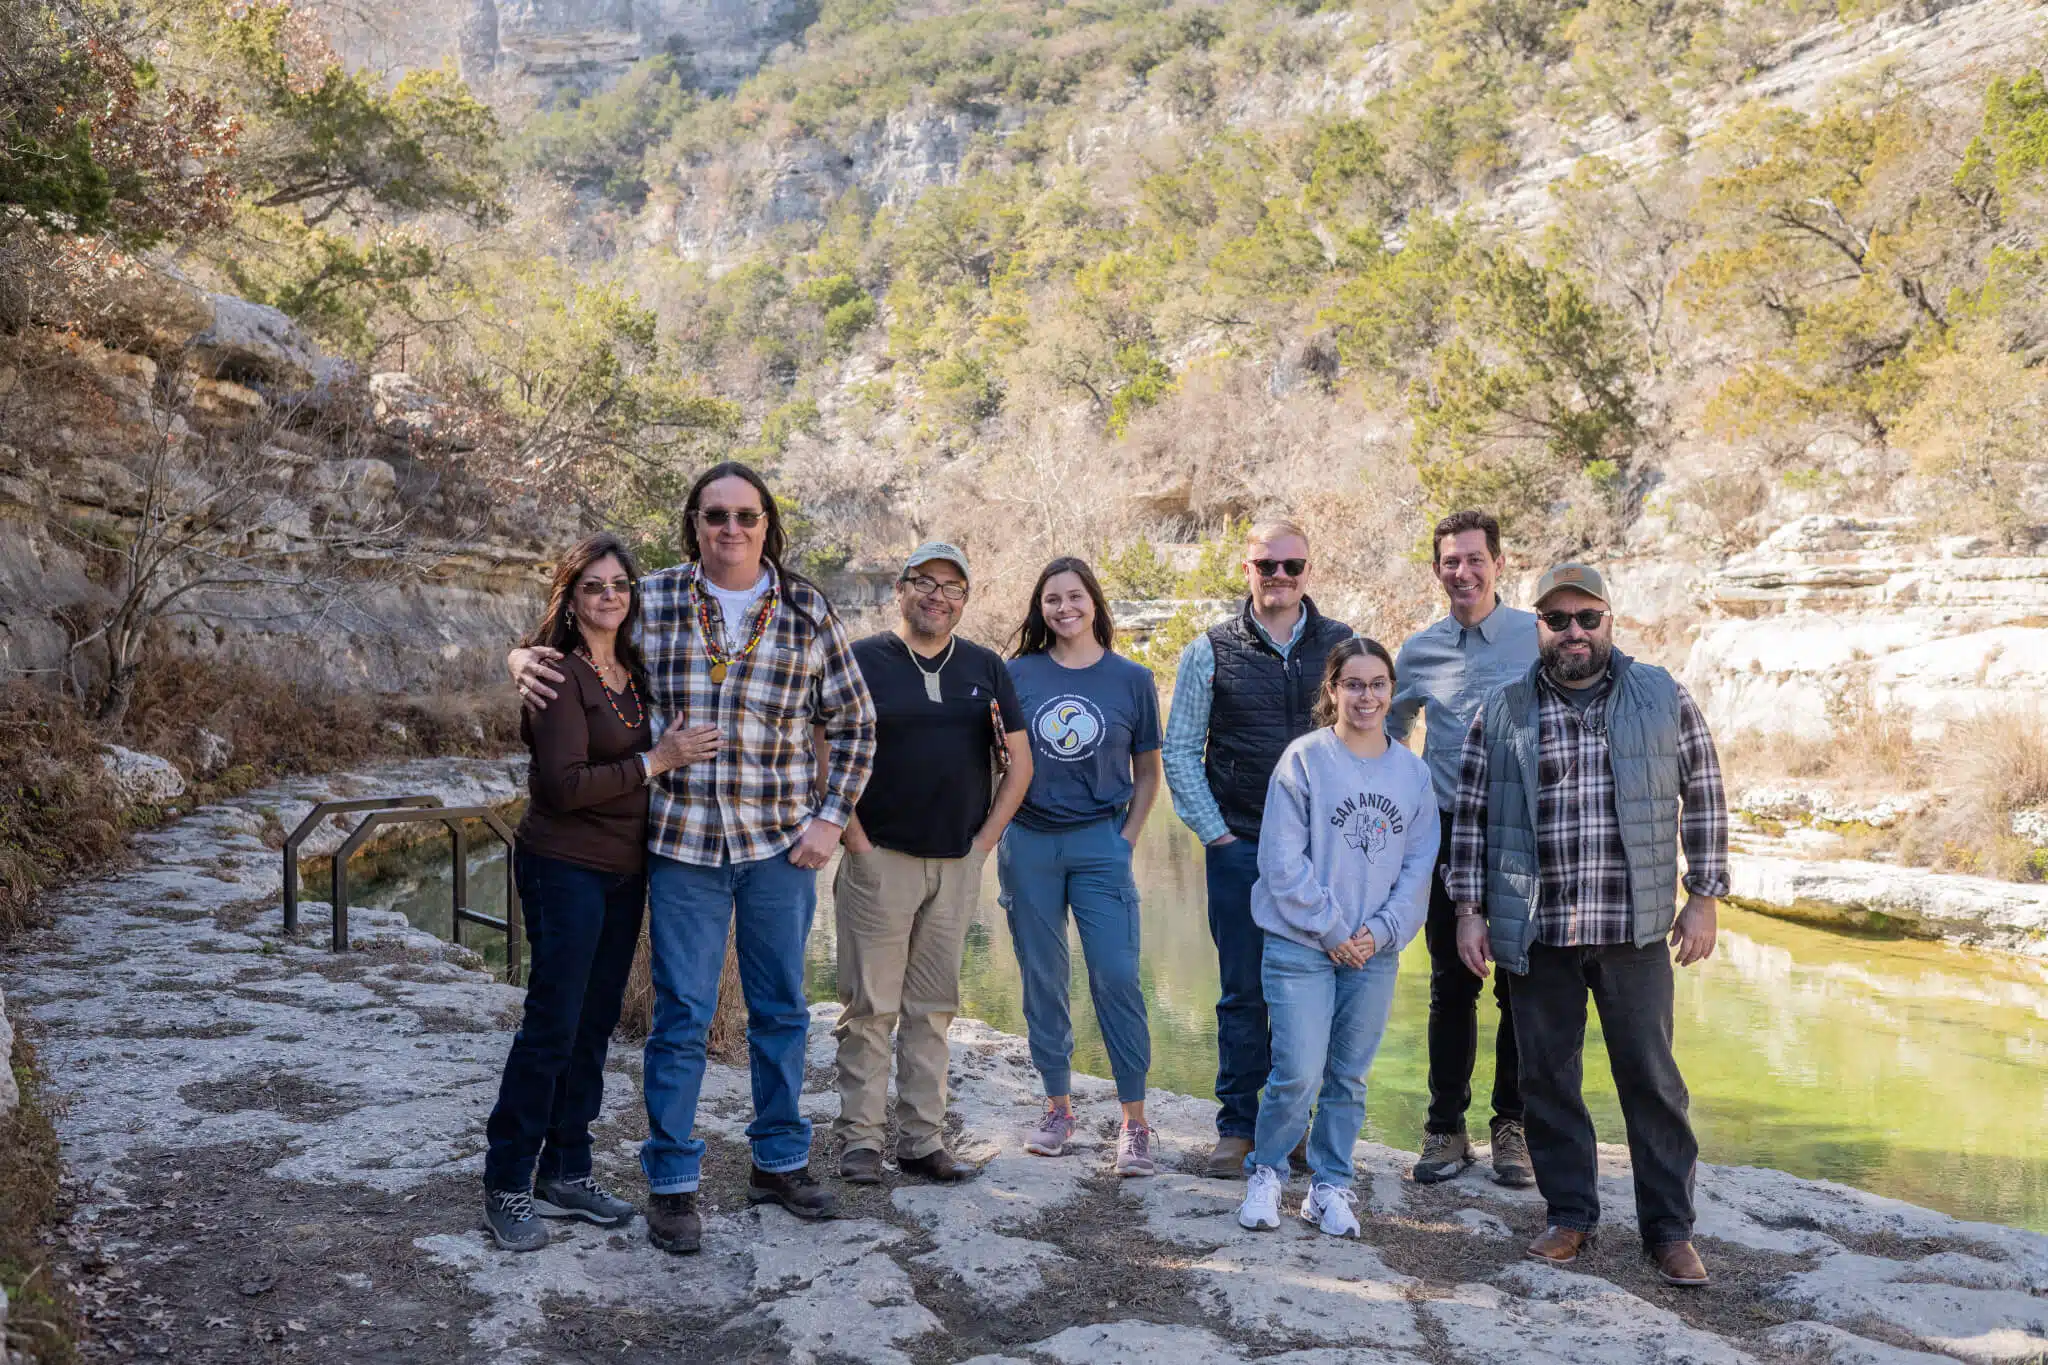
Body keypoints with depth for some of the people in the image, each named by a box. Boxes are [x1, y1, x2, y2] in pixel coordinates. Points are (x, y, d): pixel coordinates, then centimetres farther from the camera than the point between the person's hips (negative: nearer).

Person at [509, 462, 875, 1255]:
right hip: (684, 843, -1)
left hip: (781, 844, 2)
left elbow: (853, 720, 7)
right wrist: (525, 659, -11)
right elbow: (572, 645, 12)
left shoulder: (806, 611, 1)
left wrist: (831, 816, 1)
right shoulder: (652, 602, -1)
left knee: (782, 1009, 13)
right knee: (682, 1017, 3)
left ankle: (780, 1162, 30)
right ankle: (671, 1183, 17)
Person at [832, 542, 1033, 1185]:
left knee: (933, 1008, 9)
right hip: (880, 860, -3)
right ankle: (861, 1140, 9)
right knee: (870, 1005, -1)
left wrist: (984, 841, 4)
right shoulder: (861, 661, 0)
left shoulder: (985, 667, 10)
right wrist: (857, 841, -8)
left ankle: (922, 1140, 17)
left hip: (958, 865, 3)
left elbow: (1019, 762, 12)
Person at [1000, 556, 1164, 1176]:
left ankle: (1134, 1123, 2)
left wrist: (1126, 841, 1)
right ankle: (1057, 1106, 21)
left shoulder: (1131, 679, 4)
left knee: (1116, 978, -7)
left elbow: (1147, 775, 10)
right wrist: (1000, 830, 3)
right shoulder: (1018, 674, 5)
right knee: (1042, 979, 7)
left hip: (1099, 843, -1)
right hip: (1028, 843, 2)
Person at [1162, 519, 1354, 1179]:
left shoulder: (1345, 646, 5)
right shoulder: (1210, 652, 3)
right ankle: (1237, 1129, 16)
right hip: (1240, 850, -1)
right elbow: (1179, 752, 6)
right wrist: (1214, 832, 0)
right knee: (1243, 993, 5)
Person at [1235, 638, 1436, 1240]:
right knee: (1298, 1074, -7)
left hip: (1377, 951, 4)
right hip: (1301, 947, -4)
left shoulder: (1412, 772, 7)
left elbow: (1418, 865, 6)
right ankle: (1266, 1174, 16)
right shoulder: (1303, 759, -6)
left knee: (1349, 1078, 11)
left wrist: (1381, 930, -6)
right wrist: (1332, 929, -11)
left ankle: (1330, 1187, 26)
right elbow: (1282, 860, -10)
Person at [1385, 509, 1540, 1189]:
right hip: (1447, 833, 2)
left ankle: (1513, 1126, 18)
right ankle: (1446, 1128, 18)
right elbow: (1387, 730, 23)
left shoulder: (1539, 636, -1)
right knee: (1452, 986, 7)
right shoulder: (1419, 651, 7)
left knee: (1522, 986, 3)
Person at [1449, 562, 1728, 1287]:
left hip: (1634, 928, -1)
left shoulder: (1663, 697, 4)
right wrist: (1469, 911, 3)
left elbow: (1703, 797, 8)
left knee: (1651, 1077, 3)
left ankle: (1670, 1228, 17)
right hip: (1536, 930, 1)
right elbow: (1470, 814, 8)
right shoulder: (1502, 712, 5)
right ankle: (1569, 1214, 24)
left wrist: (1703, 898, 4)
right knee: (1547, 1077, 8)